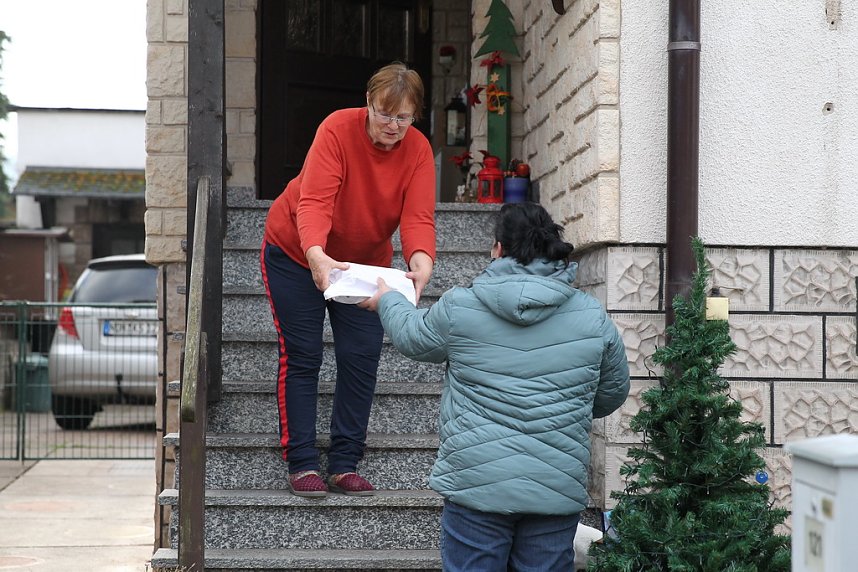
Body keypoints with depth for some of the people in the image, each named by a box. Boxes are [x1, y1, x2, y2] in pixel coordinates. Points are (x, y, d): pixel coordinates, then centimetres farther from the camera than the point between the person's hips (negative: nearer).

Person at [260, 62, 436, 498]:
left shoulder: (418, 150, -15)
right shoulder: (338, 128, -26)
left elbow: (418, 217, -25)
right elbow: (314, 201, -36)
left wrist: (421, 264, -46)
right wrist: (317, 255, -54)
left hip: (365, 262, 4)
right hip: (296, 254, -4)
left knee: (361, 360, -1)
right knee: (301, 358, -3)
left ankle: (345, 466, 7)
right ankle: (302, 465, 3)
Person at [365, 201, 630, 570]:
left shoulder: (458, 308, -5)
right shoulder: (593, 318, -1)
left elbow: (411, 337, 16)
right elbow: (612, 394, 13)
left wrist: (387, 301, 37)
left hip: (476, 486, -2)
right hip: (557, 494, 2)